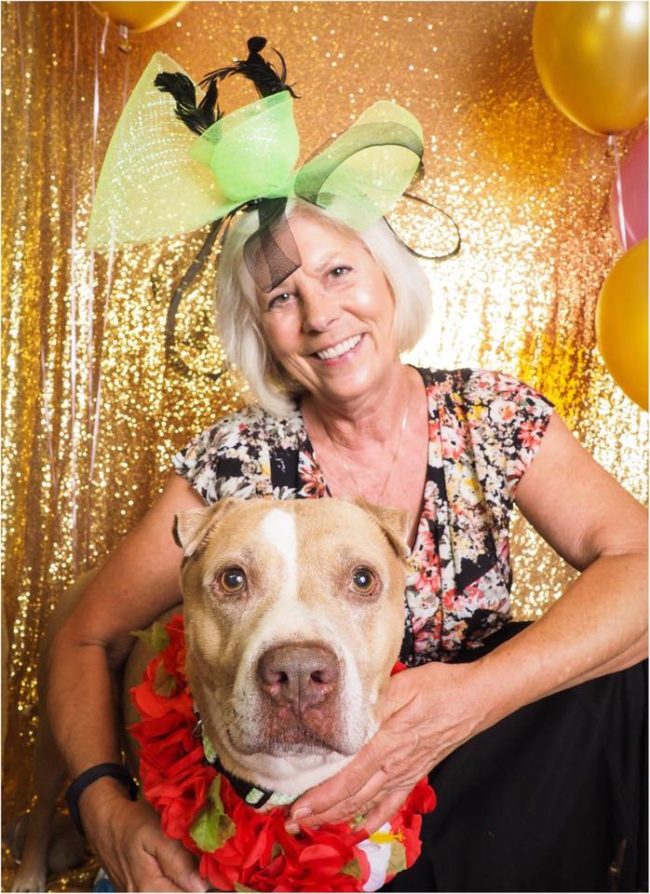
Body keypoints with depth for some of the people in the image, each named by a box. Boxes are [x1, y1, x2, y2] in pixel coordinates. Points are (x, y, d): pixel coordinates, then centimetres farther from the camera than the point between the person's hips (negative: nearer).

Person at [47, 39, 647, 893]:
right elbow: (88, 641, -5)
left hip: (482, 771, 2)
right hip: (309, 803, -1)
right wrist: (107, 807, -24)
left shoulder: (493, 414, -6)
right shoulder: (236, 465, -10)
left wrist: (471, 694, -34)